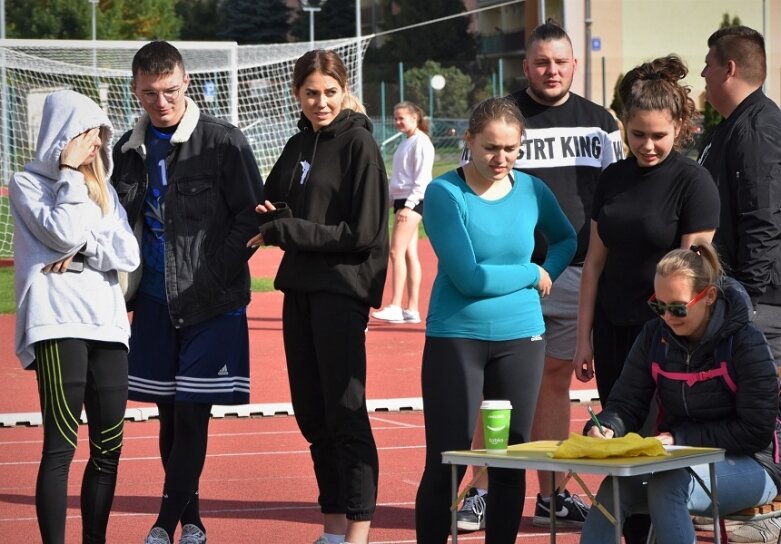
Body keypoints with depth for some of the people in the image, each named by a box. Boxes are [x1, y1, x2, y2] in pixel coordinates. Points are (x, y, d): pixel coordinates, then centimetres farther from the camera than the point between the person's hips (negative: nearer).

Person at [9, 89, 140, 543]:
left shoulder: (103, 189, 19)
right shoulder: (28, 184, 2)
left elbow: (129, 255, 7)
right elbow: (64, 234, -13)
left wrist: (83, 250, -9)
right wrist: (70, 173, -5)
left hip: (107, 323, 6)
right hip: (58, 323, -6)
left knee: (109, 448, 5)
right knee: (61, 445, -10)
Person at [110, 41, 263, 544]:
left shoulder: (223, 141, -6)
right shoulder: (129, 149, 9)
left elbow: (251, 217, -7)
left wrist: (215, 277, -13)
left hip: (211, 304, -5)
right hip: (155, 303, 5)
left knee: (192, 416, -6)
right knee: (169, 414, 10)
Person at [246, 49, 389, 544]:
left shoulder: (359, 143, -7)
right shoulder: (298, 147, 14)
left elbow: (362, 233, -13)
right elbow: (269, 208, 22)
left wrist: (285, 229, -13)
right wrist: (271, 219, -3)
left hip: (343, 289, -7)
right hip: (299, 288, 7)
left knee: (345, 412, -8)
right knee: (311, 415, 9)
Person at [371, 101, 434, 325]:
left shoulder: (421, 142, -9)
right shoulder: (406, 142, 19)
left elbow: (422, 178, -16)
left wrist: (409, 205, -20)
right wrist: (396, 203, 15)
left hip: (414, 202, -9)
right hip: (402, 201, 9)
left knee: (397, 251, -14)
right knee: (409, 254, 7)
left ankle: (395, 307, -17)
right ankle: (412, 309, 7)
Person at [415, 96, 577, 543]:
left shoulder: (532, 190, 2)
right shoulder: (445, 193, -11)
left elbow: (566, 240, 22)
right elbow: (469, 276, -17)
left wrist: (548, 275, 2)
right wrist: (531, 274, -5)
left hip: (521, 338, 4)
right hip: (456, 338, -4)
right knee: (446, 462, -2)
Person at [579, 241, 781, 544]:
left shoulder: (745, 342, -11)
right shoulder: (655, 336, 5)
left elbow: (756, 432, -13)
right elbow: (626, 405, 6)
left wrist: (679, 438, -17)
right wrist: (605, 428, -18)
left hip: (747, 466, -5)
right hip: (678, 463, 5)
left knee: (667, 485, -36)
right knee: (613, 488, -27)